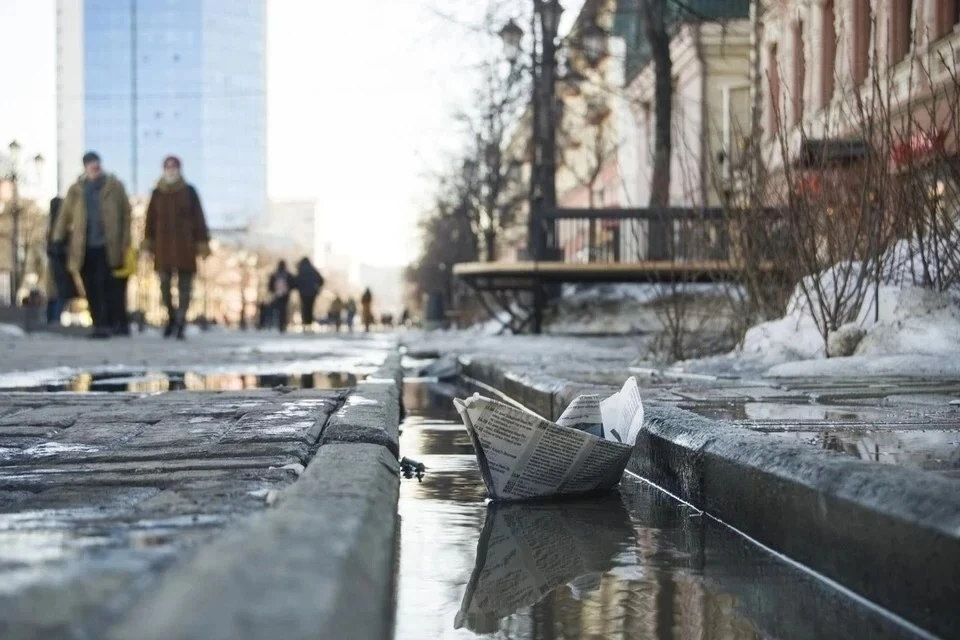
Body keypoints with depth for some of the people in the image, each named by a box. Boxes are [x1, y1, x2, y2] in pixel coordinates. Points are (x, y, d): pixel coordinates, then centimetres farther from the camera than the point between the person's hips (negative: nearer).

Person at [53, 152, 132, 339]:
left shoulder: (114, 186, 2)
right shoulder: (76, 190, 8)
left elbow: (126, 213, 3)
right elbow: (65, 215, 9)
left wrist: (125, 241, -2)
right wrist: (58, 239, 1)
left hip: (106, 246, -3)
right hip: (84, 247, 3)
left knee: (103, 285, -10)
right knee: (91, 288, 4)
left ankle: (104, 325, -10)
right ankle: (97, 324, 12)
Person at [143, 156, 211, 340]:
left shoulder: (189, 191, 3)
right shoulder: (157, 193, 7)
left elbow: (198, 218, 2)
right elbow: (151, 219, 7)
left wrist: (202, 243, -3)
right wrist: (148, 242, 1)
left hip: (185, 245, -1)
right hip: (163, 245, 1)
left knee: (184, 286, -1)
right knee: (164, 284, -1)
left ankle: (181, 323, 5)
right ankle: (171, 318, 20)